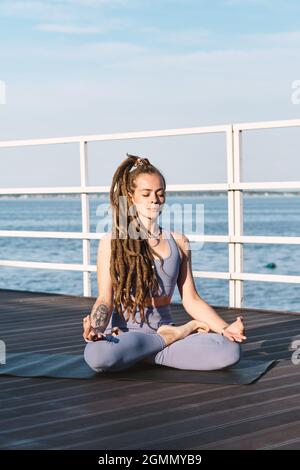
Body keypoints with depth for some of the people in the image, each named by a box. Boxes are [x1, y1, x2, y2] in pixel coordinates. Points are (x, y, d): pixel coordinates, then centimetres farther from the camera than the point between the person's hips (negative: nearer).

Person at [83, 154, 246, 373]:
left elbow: (191, 299, 7)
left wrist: (225, 328, -9)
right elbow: (105, 299, -4)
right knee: (96, 354, -40)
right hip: (125, 330, -1)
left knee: (229, 350, -26)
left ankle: (148, 355, -12)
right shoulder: (112, 242, 2)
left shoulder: (178, 242, 10)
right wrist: (95, 327, -27)